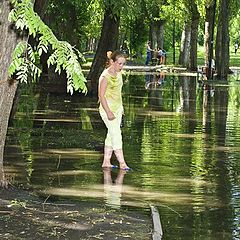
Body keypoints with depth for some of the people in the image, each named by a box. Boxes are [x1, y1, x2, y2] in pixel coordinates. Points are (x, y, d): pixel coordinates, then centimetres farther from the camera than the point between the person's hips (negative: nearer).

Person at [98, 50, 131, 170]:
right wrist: (108, 112, -23)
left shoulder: (118, 73, 6)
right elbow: (101, 96, -19)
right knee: (116, 134, -11)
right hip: (108, 108, -8)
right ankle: (122, 163, -11)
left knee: (112, 135, 9)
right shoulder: (105, 76, -19)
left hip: (117, 108, 8)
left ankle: (106, 162, 15)